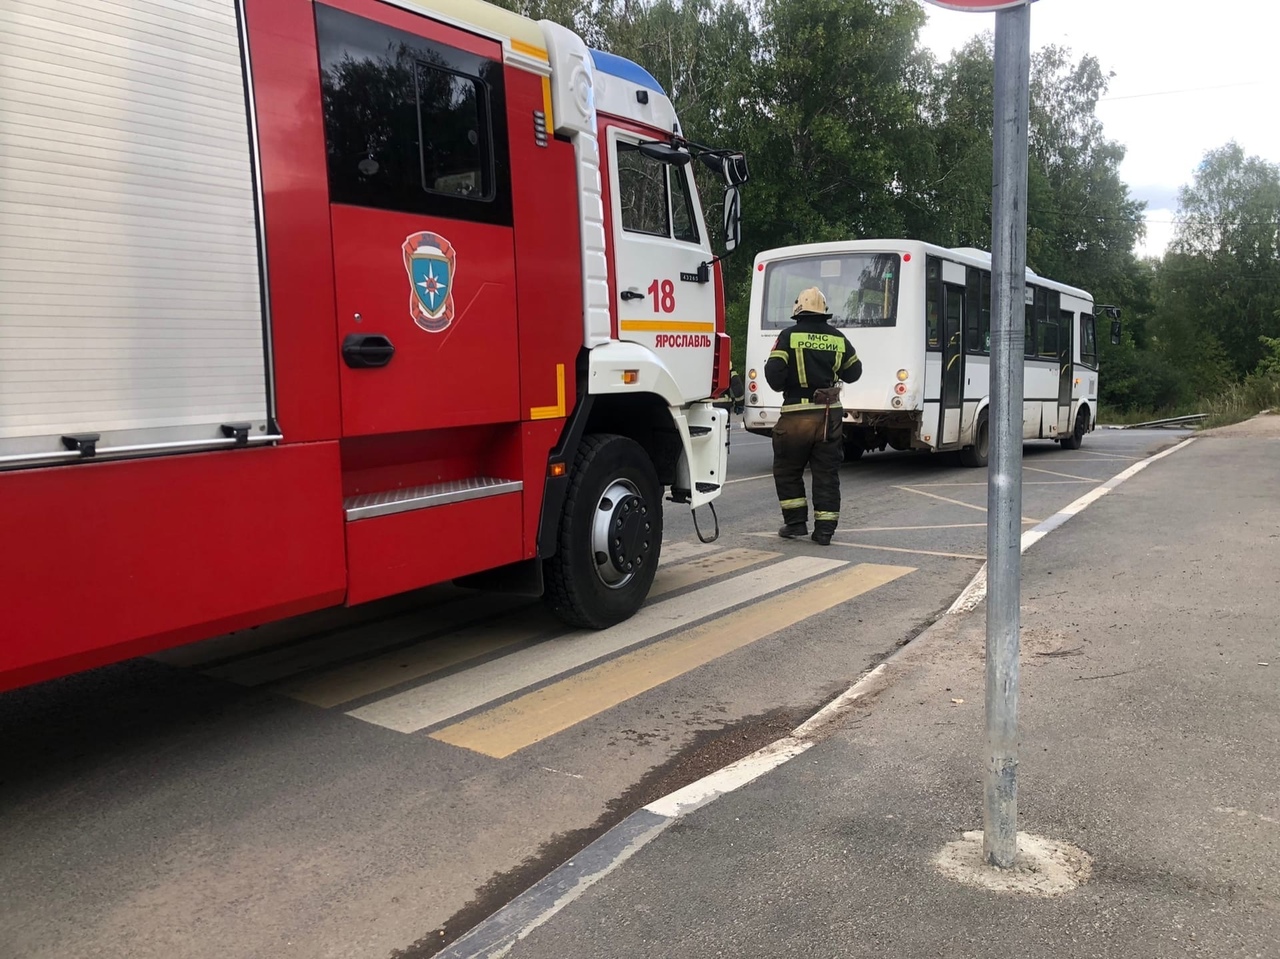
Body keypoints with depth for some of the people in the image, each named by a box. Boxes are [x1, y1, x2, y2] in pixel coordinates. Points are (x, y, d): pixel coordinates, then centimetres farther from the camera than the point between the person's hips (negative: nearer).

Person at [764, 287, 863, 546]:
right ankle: (824, 530, 9)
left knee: (787, 471, 14)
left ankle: (796, 522, 13)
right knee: (827, 473, 9)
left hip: (796, 415, -3)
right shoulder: (838, 338, 4)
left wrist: (783, 387, 6)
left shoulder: (789, 336, -7)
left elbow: (774, 373, -15)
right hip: (830, 416, 3)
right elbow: (853, 372, 14)